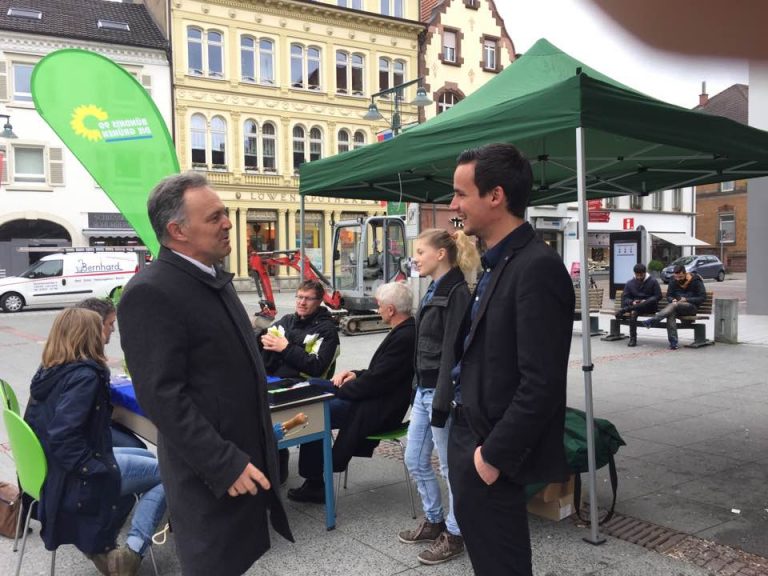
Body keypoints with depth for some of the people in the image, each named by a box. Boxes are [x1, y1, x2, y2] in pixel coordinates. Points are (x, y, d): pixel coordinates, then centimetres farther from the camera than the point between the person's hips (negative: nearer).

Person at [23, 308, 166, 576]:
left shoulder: (48, 371, 3)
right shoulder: (84, 375, -23)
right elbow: (64, 436, -30)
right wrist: (98, 470, -20)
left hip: (51, 469, 9)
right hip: (75, 480, -9)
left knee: (146, 457, 23)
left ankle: (101, 543, 13)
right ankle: (132, 551, -10)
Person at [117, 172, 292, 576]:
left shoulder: (214, 278, 11)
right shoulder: (150, 293, -19)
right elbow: (163, 397, -23)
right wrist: (224, 465, -22)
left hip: (245, 459, 9)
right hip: (211, 474, -8)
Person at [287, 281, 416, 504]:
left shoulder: (404, 337, -24)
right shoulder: (405, 331, 7)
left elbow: (376, 381, -23)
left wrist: (343, 390, -10)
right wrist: (356, 374, 4)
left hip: (380, 410, -11)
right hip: (378, 397, 11)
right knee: (312, 386, 12)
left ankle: (315, 484, 2)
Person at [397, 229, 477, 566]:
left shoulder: (456, 293, -16)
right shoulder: (433, 291, 12)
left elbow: (452, 353, -21)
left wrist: (441, 403, -22)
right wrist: (417, 388, 18)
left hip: (442, 392, -10)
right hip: (424, 389, 10)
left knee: (451, 467, 5)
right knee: (415, 460, 17)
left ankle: (454, 534, 20)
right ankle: (434, 521, 34)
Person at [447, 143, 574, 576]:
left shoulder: (537, 267, -21)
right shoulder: (501, 263, 9)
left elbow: (542, 383, -25)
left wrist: (494, 454, -19)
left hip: (491, 453, -9)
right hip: (472, 440, 9)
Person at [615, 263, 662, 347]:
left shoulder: (653, 281, 4)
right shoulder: (630, 283, 11)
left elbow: (658, 296, -1)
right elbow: (624, 297, 7)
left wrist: (646, 301, -18)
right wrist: (632, 302, -15)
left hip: (649, 306, -1)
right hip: (635, 306, 1)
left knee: (653, 301, -37)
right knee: (633, 312, -36)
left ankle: (624, 310, -41)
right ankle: (632, 339, -33)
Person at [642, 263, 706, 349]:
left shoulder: (696, 281, -5)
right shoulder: (673, 281, 7)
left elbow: (703, 297, -8)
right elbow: (669, 296, 13)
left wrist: (686, 299, -19)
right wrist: (673, 300, -12)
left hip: (692, 307, -3)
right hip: (677, 306, 3)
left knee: (674, 305, -37)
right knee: (671, 313, -35)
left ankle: (652, 321, -48)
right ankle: (673, 343, -42)